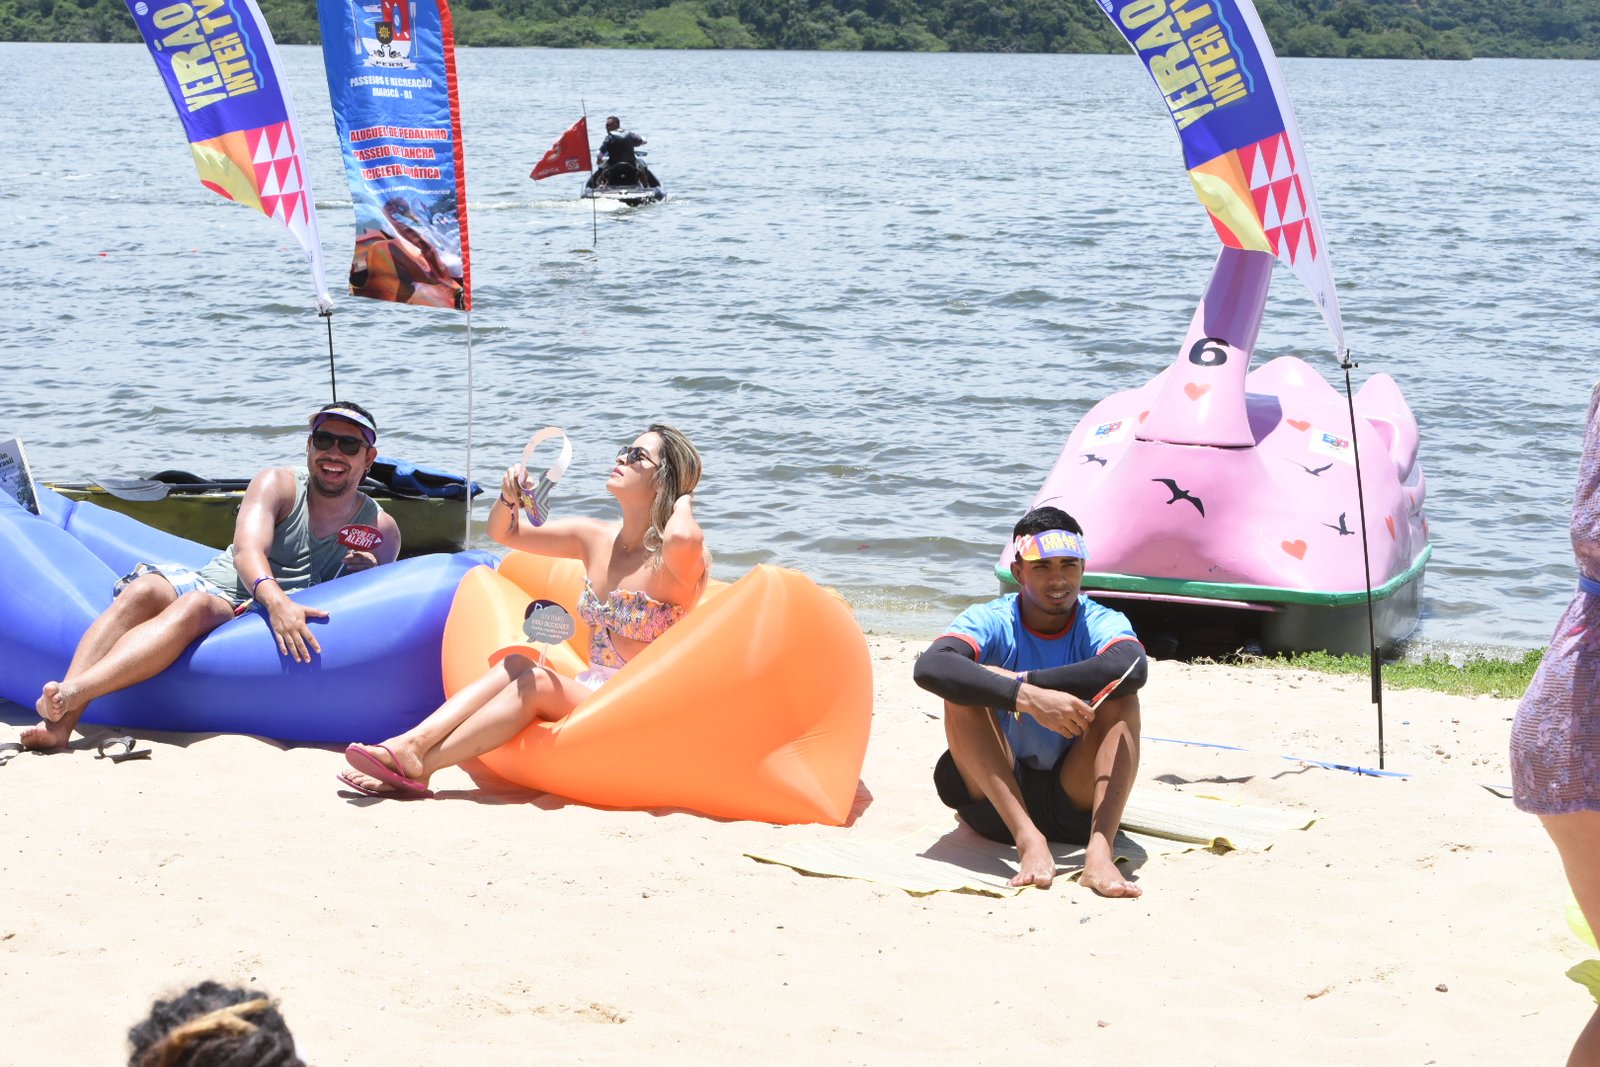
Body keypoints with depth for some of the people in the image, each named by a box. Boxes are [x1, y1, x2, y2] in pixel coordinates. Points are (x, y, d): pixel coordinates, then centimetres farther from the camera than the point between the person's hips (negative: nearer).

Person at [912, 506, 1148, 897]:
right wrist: (1028, 697, -40)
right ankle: (1029, 840, -34)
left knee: (1120, 697, -21)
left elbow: (1132, 667, -30)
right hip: (994, 803, 0)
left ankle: (1100, 852, -38)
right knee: (974, 683, -22)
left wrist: (1023, 681, -30)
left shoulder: (1101, 624, -4)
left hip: (1074, 806, 1)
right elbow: (930, 667, -29)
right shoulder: (991, 621, -6)